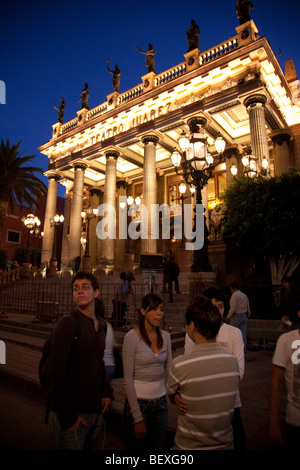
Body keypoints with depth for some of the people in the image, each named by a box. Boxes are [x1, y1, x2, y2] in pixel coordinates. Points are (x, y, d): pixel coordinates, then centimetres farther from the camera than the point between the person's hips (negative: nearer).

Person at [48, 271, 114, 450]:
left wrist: (107, 391, 4)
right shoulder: (68, 323, -16)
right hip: (73, 413, -7)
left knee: (92, 447, 22)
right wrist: (68, 416, -19)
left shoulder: (101, 325, 6)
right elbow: (57, 371, -20)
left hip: (96, 410, 7)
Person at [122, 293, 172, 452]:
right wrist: (137, 418, -13)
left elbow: (169, 371, 2)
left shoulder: (165, 336, 0)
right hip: (138, 402, -5)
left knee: (160, 447, 18)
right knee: (138, 447, 14)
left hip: (160, 402, 5)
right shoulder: (131, 337, -16)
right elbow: (128, 380, -15)